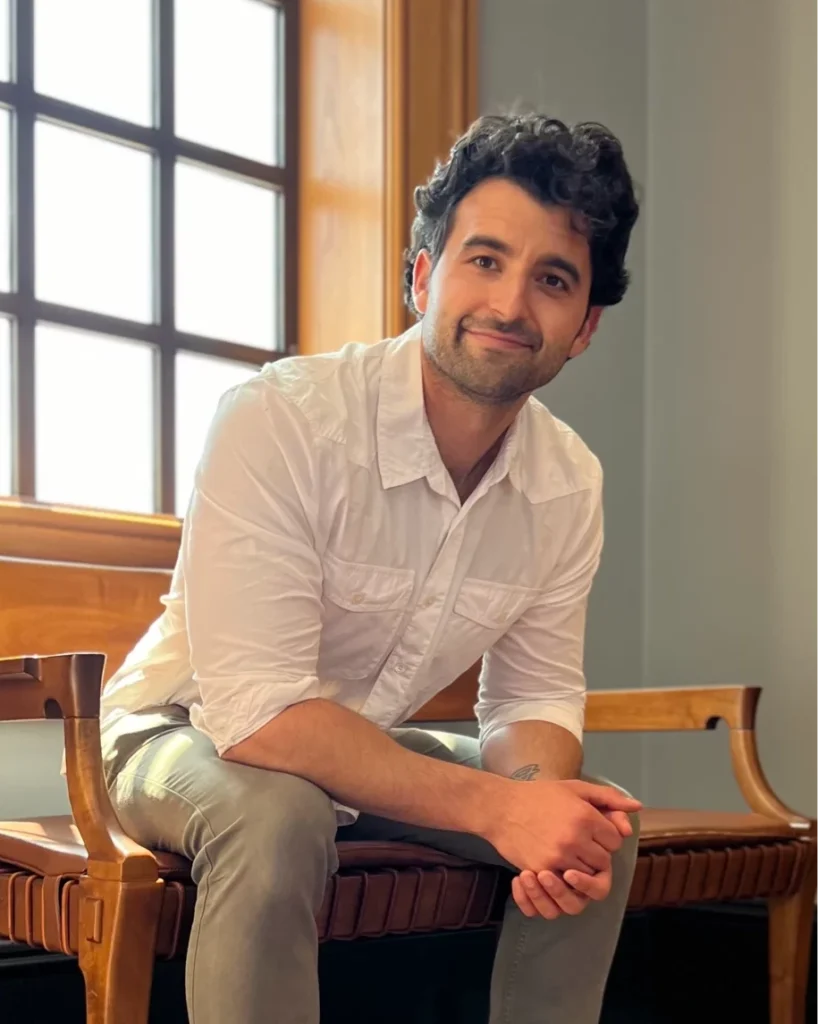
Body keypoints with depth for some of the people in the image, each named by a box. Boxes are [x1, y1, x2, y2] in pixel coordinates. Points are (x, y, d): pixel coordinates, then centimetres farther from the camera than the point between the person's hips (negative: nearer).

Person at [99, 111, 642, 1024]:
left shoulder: (570, 484, -10)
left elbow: (535, 698, -2)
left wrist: (543, 796, -26)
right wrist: (492, 806, -37)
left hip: (367, 751, 6)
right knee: (278, 819, -37)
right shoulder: (278, 421, -30)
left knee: (595, 834, -11)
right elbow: (256, 710, -34)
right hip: (187, 735, -6)